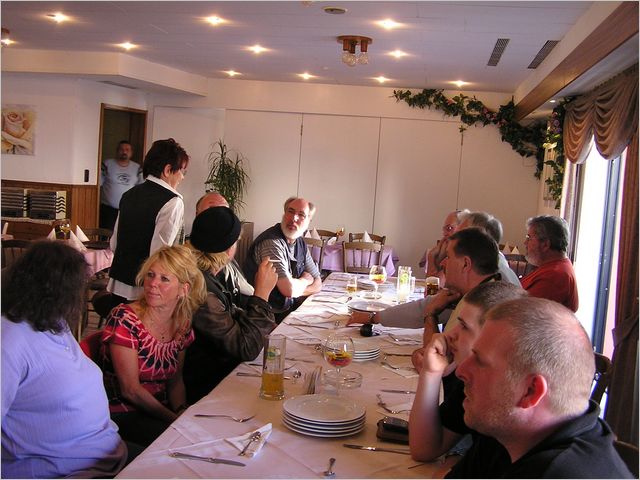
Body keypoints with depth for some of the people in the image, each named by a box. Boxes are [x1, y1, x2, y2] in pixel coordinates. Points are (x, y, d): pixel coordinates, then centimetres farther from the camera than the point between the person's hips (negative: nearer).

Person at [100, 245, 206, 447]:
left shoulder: (183, 324, 4)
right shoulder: (124, 320, -14)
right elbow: (130, 389, -14)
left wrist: (182, 411, -7)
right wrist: (173, 418, -13)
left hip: (160, 412, 6)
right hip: (123, 414, -6)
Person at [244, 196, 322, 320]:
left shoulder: (301, 243, 8)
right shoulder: (272, 242, -20)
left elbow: (317, 284, 10)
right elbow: (289, 289, -26)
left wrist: (294, 292, -11)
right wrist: (305, 280, -4)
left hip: (291, 307, 8)